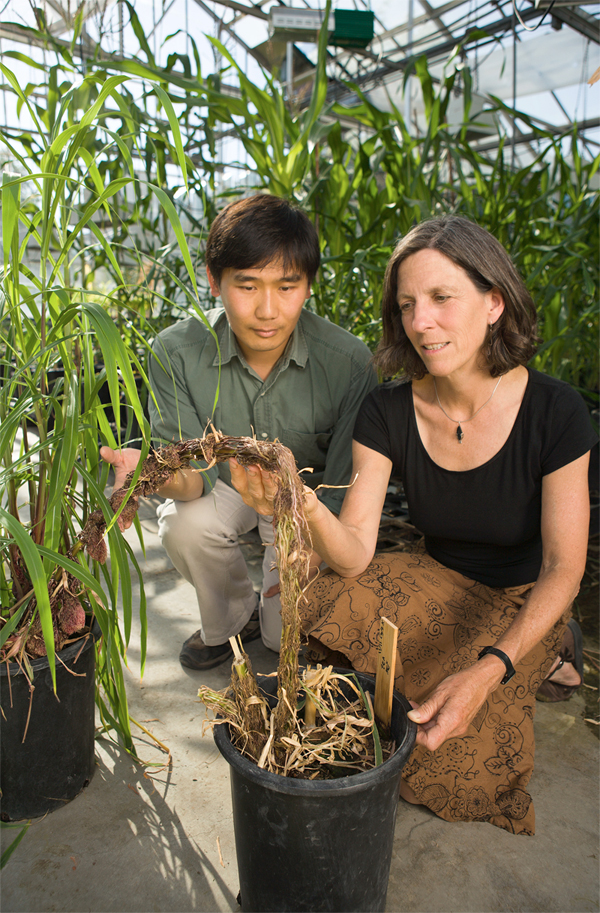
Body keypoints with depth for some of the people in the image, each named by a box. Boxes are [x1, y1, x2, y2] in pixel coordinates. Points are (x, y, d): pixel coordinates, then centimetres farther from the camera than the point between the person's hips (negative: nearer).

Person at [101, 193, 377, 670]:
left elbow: (345, 488, -18)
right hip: (226, 480, 2)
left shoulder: (348, 361, -27)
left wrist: (306, 560, -33)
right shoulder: (176, 352, -23)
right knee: (185, 527, -31)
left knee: (288, 634, -13)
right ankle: (232, 618, 2)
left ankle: (272, 609, 26)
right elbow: (196, 470, -20)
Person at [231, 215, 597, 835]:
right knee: (327, 607, -26)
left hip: (523, 602, -2)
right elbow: (355, 553, -20)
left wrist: (488, 671, -31)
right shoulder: (388, 412, -15)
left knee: (445, 760, -20)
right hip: (437, 582, 3)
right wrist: (305, 509, -44)